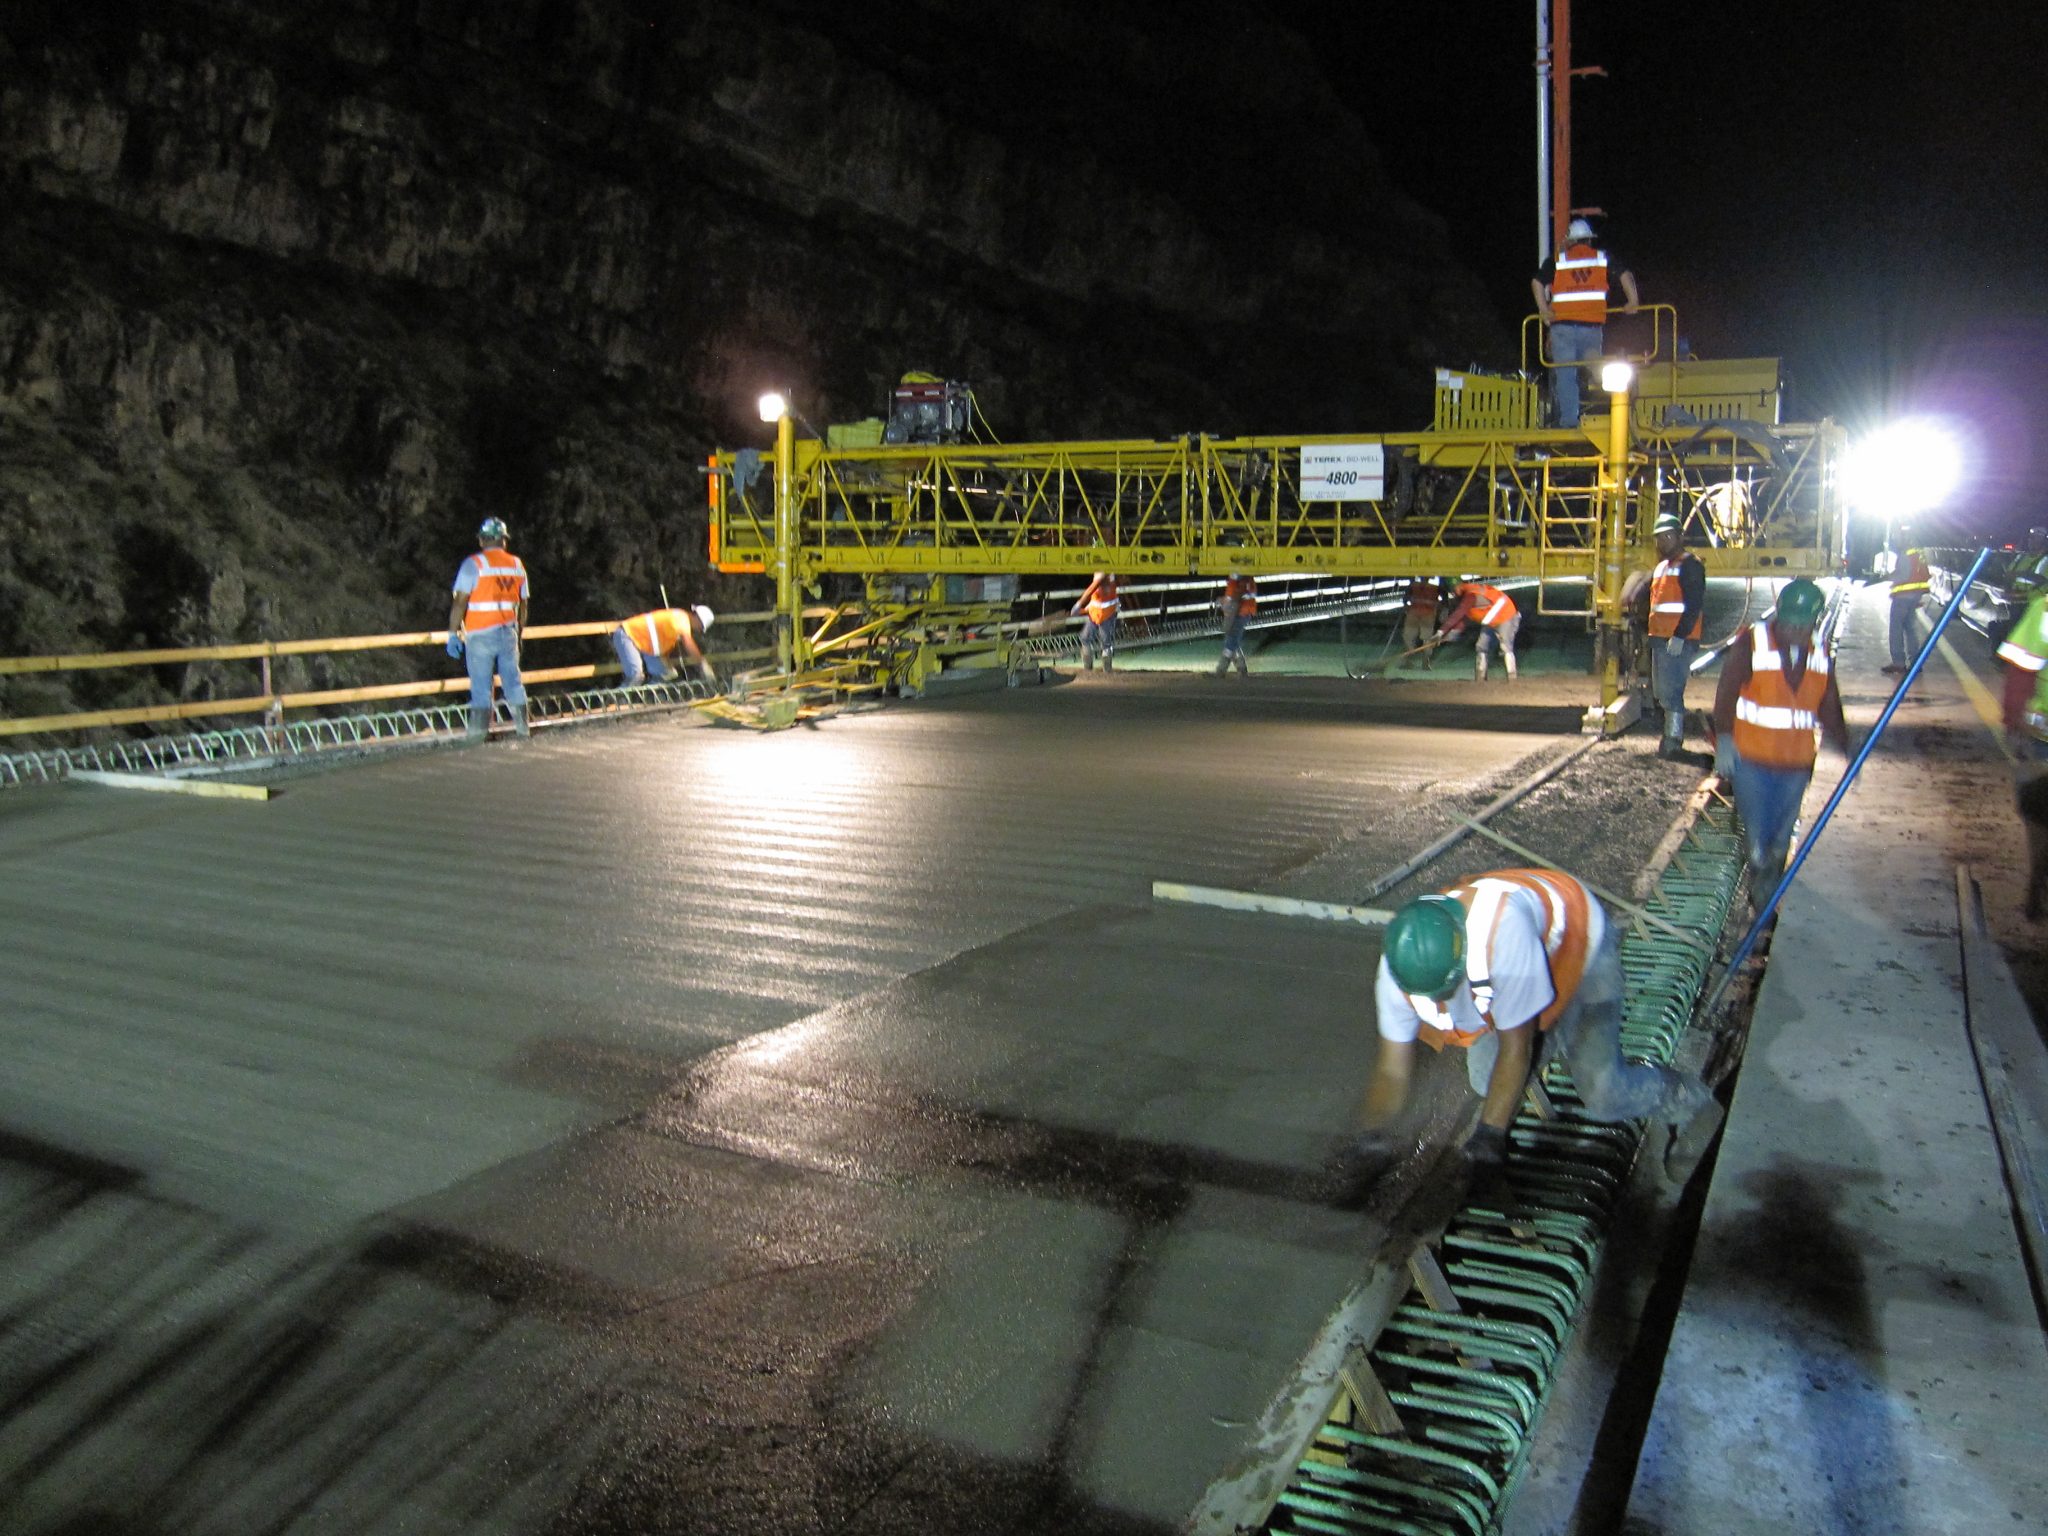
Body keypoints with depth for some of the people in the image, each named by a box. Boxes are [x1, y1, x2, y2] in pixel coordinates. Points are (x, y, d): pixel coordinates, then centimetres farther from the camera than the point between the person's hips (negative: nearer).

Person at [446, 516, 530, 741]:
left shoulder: (474, 564, -5)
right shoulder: (517, 564, 9)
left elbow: (460, 602, -10)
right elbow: (523, 604, 13)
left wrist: (453, 633, -6)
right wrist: (519, 632, 22)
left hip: (481, 633, -4)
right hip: (508, 631, 4)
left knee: (481, 683, 0)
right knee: (513, 679, 11)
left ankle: (479, 729, 2)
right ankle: (522, 724, 15)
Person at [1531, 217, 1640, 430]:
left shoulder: (1557, 260, 10)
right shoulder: (1602, 258, 12)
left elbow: (1537, 282, 0)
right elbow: (1626, 275, 5)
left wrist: (1543, 309, 4)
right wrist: (1633, 302, 11)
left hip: (1562, 324, -1)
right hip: (1593, 325, 1)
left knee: (1565, 374, -1)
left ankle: (1568, 419, -7)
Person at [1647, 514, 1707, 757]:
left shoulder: (1690, 564, -8)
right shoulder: (1661, 566, 21)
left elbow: (1694, 604, -17)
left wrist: (1680, 636, -23)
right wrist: (1651, 634, 21)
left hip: (1679, 641, -10)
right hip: (1660, 638, 10)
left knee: (1671, 691, -11)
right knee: (1659, 691, 14)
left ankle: (1673, 740, -7)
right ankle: (1672, 734, 25)